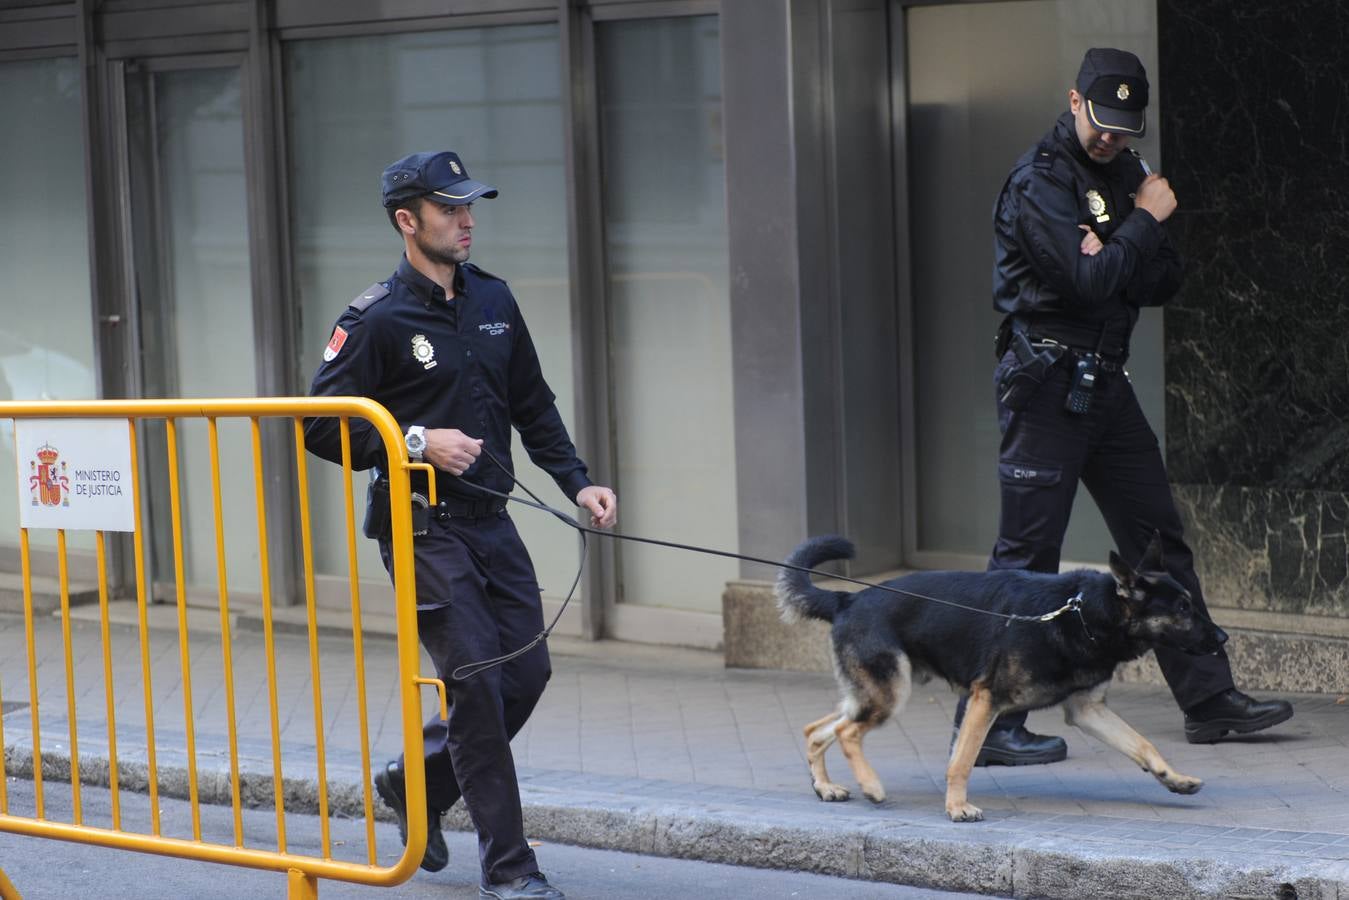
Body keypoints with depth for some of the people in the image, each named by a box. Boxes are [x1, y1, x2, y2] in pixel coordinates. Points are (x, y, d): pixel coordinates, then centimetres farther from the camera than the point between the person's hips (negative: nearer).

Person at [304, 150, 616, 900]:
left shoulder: (494, 301, 10)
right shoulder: (377, 320, -9)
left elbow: (534, 407, 18)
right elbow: (322, 425, -9)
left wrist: (577, 481, 6)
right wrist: (416, 442, -17)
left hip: (492, 523, 7)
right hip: (423, 529, -7)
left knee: (527, 674, 6)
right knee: (478, 682, -9)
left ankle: (416, 783, 30)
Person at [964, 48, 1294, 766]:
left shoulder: (1125, 173, 13)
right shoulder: (1039, 180, -13)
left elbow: (1163, 282, 8)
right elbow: (1091, 282, -24)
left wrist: (1109, 258, -12)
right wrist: (1145, 222, -9)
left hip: (1105, 382, 8)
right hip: (1046, 385, -8)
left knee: (1159, 540, 12)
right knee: (1026, 555, -8)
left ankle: (1207, 698, 20)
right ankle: (986, 724, -3)